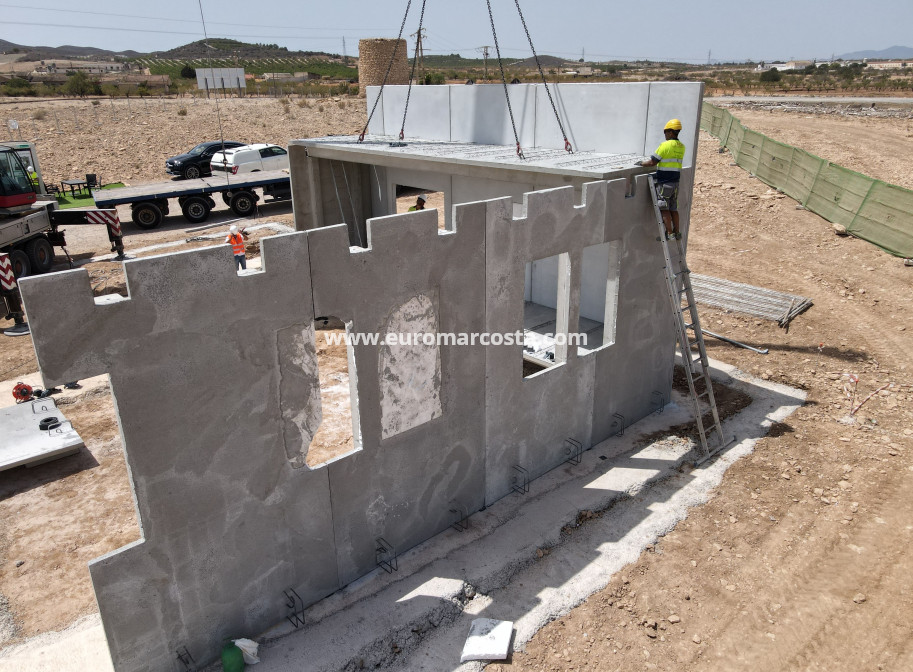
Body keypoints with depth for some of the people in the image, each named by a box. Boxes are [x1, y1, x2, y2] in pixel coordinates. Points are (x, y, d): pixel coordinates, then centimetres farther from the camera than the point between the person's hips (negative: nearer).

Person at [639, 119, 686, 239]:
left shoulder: (665, 145, -13)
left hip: (664, 182, -7)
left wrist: (641, 163, 5)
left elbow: (652, 162, -12)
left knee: (664, 209, -2)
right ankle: (677, 232, 17)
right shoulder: (681, 147, 10)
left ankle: (670, 233, -5)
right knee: (673, 209, 14)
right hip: (675, 181, 7)